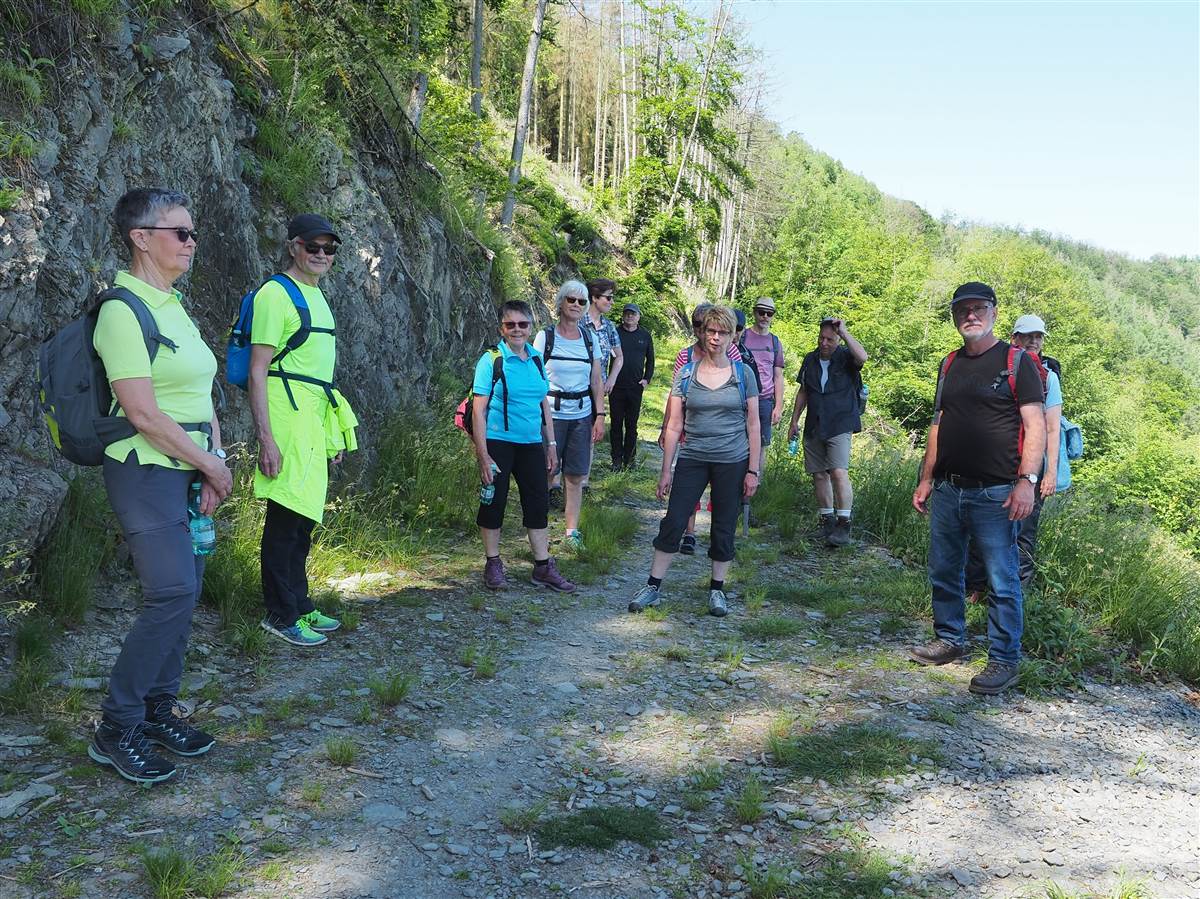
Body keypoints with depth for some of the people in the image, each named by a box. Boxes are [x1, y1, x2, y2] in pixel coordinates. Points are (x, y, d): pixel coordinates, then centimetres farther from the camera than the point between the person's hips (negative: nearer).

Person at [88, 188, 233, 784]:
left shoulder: (174, 307, 14)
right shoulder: (124, 309, -14)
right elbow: (144, 414, -18)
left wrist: (215, 461, 2)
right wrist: (211, 464, -10)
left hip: (189, 472, 8)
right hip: (147, 472, -8)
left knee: (183, 592, 9)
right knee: (172, 594, -13)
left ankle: (159, 708, 23)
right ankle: (116, 728, 1)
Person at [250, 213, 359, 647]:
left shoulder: (317, 297, 18)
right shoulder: (276, 294, -9)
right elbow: (257, 370, -14)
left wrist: (335, 431, 23)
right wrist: (266, 438, -21)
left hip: (315, 417, 9)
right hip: (287, 415, -9)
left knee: (303, 518, 15)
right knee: (285, 518, -4)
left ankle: (300, 607, 25)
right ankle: (281, 615, 6)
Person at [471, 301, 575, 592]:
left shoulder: (537, 360, 9)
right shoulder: (492, 360, -8)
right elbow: (479, 409, -11)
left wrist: (551, 444, 14)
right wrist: (482, 454, -16)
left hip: (532, 445, 5)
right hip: (498, 443, -5)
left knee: (538, 503, 7)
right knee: (494, 502, 3)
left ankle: (543, 567, 17)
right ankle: (493, 564, 18)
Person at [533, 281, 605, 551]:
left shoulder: (589, 339, 9)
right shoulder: (545, 337, -2)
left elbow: (596, 381, 11)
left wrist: (600, 416, 5)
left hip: (582, 415, 3)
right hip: (551, 413, -3)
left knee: (575, 477, 5)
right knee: (546, 475, -2)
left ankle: (572, 531, 13)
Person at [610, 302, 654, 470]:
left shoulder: (645, 336, 8)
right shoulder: (615, 333, 1)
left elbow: (650, 360, 16)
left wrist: (647, 378, 4)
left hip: (635, 388, 1)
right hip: (616, 387, -1)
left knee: (632, 425, 6)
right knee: (616, 424, 3)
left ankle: (629, 458, 15)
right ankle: (617, 459, 10)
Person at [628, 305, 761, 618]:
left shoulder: (742, 374, 0)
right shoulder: (686, 374, 1)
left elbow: (753, 425, 2)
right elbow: (674, 425, 2)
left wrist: (753, 471, -2)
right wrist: (666, 469, 0)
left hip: (732, 462, 0)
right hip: (692, 459, 0)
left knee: (724, 528, 8)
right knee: (673, 522, -3)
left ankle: (717, 589, 23)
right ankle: (653, 587, 7)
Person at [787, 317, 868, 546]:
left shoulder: (845, 357, -5)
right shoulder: (810, 360, 10)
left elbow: (862, 357, -29)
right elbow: (803, 392, 19)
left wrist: (844, 332, -22)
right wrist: (794, 421, 18)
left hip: (839, 426, -5)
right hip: (814, 428, 6)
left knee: (839, 472, -17)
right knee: (819, 474, 8)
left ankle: (844, 525, -13)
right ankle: (827, 520, 20)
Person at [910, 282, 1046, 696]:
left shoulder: (1016, 362, -4)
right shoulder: (950, 365, 14)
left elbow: (1035, 425, -9)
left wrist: (1026, 481, -19)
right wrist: (926, 479, 16)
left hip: (995, 494, -6)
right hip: (946, 491, 6)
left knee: (1002, 582, -1)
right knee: (943, 572, 14)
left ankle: (1004, 661, 10)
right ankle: (949, 639, 30)